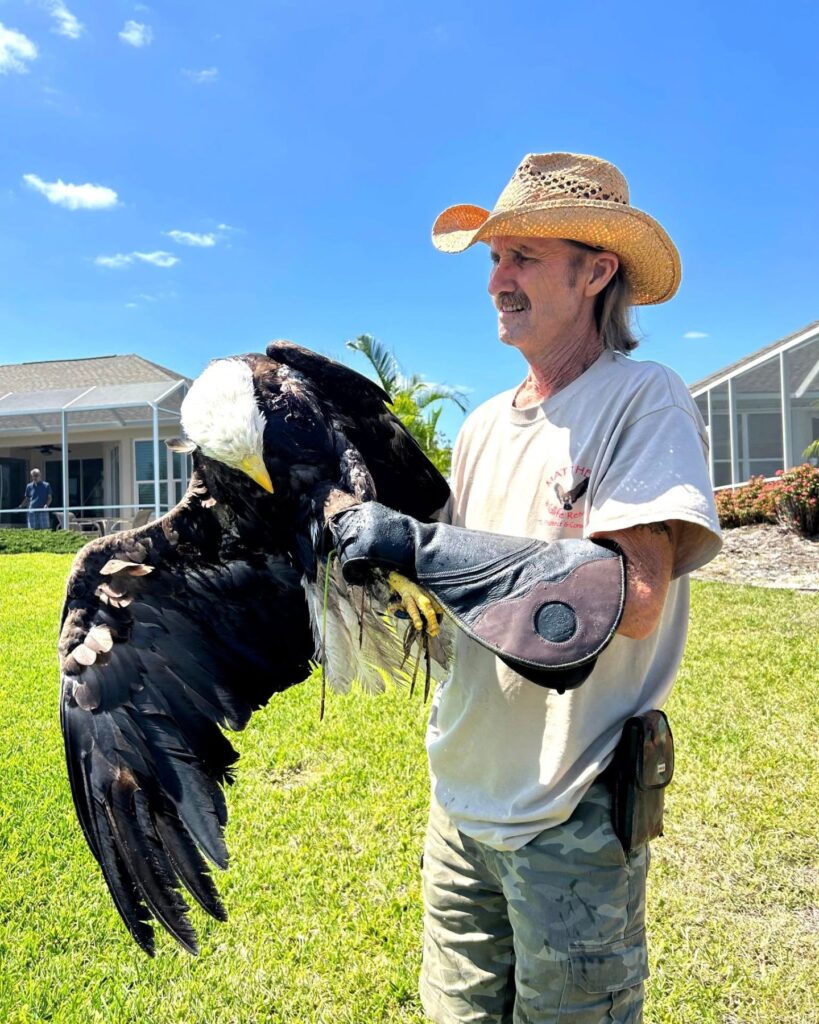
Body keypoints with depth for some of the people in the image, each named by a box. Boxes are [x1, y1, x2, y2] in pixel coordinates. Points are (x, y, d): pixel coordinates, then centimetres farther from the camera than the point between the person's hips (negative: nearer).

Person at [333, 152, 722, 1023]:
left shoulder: (643, 398, -12)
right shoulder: (484, 425, 7)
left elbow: (633, 600, -24)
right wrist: (372, 526, -6)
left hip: (574, 818, -6)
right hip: (462, 798, 6)